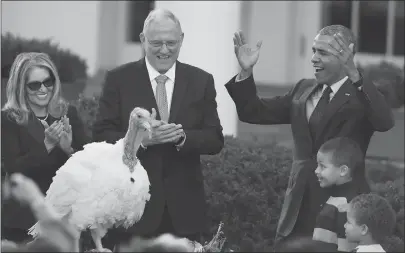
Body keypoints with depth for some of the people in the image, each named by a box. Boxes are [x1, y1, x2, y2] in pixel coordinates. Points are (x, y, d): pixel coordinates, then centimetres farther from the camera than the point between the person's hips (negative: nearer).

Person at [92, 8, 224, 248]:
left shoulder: (201, 81, 6)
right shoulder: (119, 79, 1)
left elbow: (215, 140, 2)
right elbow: (102, 136, -4)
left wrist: (182, 137, -18)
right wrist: (142, 138, -21)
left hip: (184, 207, 2)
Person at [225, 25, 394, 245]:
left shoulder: (362, 95, -7)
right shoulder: (303, 89, 12)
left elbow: (385, 122, -29)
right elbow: (254, 113, 15)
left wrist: (354, 75, -39)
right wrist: (246, 71, -1)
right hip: (299, 209, 6)